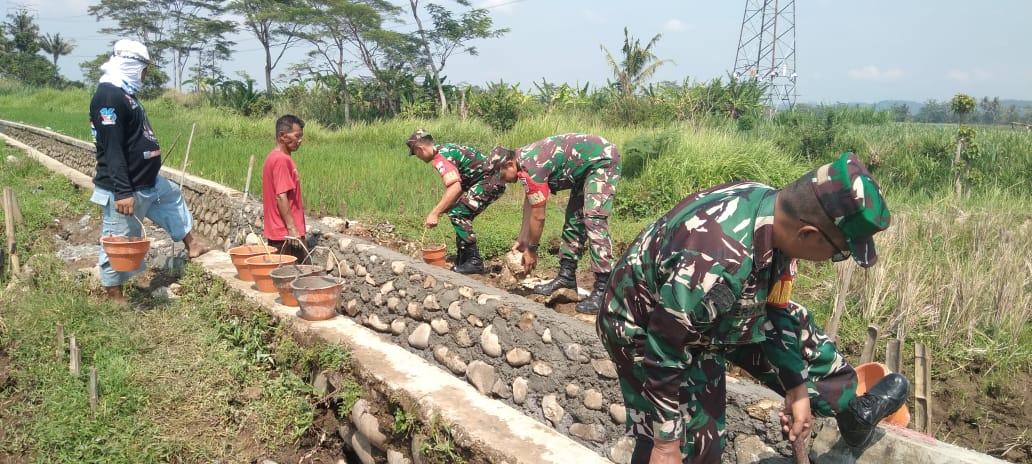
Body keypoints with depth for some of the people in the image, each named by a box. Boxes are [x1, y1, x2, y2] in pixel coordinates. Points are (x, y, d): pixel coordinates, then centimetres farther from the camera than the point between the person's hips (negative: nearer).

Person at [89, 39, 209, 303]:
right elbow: (111, 150, -26)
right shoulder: (109, 96, -20)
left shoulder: (125, 93, 11)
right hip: (125, 188, -10)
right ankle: (114, 297, 12)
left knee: (173, 197, 28)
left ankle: (191, 244, 43)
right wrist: (123, 192, -29)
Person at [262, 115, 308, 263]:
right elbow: (281, 197, -22)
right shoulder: (282, 160, -16)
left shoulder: (273, 157, 14)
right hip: (286, 234, -10)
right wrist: (292, 228, -22)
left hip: (276, 232, 10)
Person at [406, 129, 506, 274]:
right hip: (492, 180, 11)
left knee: (458, 214, -14)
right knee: (462, 216, 14)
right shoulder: (444, 149, 14)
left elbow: (455, 187, -30)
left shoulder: (440, 157, -17)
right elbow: (459, 186, 20)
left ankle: (474, 262, -11)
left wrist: (435, 213, -28)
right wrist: (440, 208, 18)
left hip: (490, 180, -11)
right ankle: (463, 261, 19)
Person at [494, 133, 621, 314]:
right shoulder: (522, 159, 4)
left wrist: (531, 250, -4)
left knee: (593, 219, -19)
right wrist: (522, 240, 14)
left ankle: (603, 289, -21)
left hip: (603, 160, -11)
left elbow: (538, 217, -17)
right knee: (574, 217, 12)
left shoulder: (530, 169, -25)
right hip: (586, 165, 11)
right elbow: (529, 202, 14)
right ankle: (567, 275, 17)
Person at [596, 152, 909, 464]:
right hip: (646, 332, -8)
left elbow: (774, 309, -1)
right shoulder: (718, 262, -43)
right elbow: (665, 354, -33)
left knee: (793, 325, 16)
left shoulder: (773, 209, -15)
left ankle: (854, 411, 41)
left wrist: (798, 388, 3)